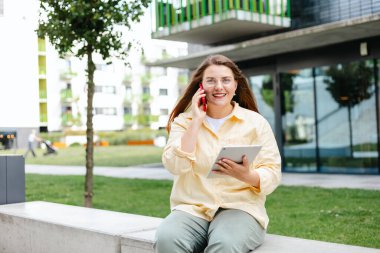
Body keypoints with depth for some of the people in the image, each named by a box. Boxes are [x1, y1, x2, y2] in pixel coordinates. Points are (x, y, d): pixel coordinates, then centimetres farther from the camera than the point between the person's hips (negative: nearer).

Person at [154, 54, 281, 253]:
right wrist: (197, 120, -7)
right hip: (192, 209, 2)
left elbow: (273, 175, 1)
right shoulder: (184, 121, 10)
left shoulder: (256, 122, 7)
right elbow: (175, 166, -8)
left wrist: (247, 175, -20)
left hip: (239, 208, -1)